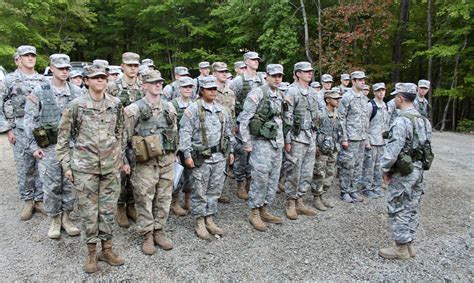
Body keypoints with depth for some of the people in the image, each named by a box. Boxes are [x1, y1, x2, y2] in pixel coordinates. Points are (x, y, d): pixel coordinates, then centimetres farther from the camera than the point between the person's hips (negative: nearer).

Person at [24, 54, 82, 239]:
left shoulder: (77, 92, 4)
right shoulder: (39, 92, -2)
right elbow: (30, 120, -1)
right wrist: (34, 145, -6)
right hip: (48, 147, -2)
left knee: (70, 184, 8)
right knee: (51, 186, 4)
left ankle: (66, 218, 24)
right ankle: (54, 220, 20)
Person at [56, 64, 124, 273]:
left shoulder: (116, 104, 3)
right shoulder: (76, 105, -6)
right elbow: (63, 137, 0)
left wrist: (120, 157, 14)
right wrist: (66, 165, -2)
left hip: (111, 166, 3)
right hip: (84, 166, -2)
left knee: (108, 209, 10)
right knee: (88, 210, 6)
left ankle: (107, 248, 26)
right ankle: (91, 252, 22)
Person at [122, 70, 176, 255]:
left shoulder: (169, 107, 8)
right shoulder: (134, 109, -6)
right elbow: (124, 137, -4)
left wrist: (173, 155, 16)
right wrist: (125, 160, -5)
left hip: (167, 161, 4)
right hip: (145, 162, -4)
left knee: (164, 198, 11)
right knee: (145, 199, 4)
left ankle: (159, 231, 25)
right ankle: (147, 235, 18)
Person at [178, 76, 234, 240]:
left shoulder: (221, 110, 13)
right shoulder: (193, 109, -6)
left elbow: (228, 131, 20)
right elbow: (185, 133, -10)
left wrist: (230, 150, 16)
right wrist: (187, 154, -16)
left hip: (220, 156, 6)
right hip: (201, 157, -5)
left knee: (215, 190, 12)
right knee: (200, 191, 3)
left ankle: (209, 219, 25)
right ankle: (200, 223, 15)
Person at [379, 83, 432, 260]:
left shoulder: (402, 121, -20)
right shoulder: (423, 120, 9)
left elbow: (393, 149, -22)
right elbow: (427, 146, 11)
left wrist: (385, 169, -11)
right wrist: (419, 165, 16)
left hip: (402, 172, -9)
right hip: (418, 170, 9)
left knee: (398, 209, 1)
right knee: (412, 208, 15)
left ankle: (401, 248, 10)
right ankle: (409, 245, 25)